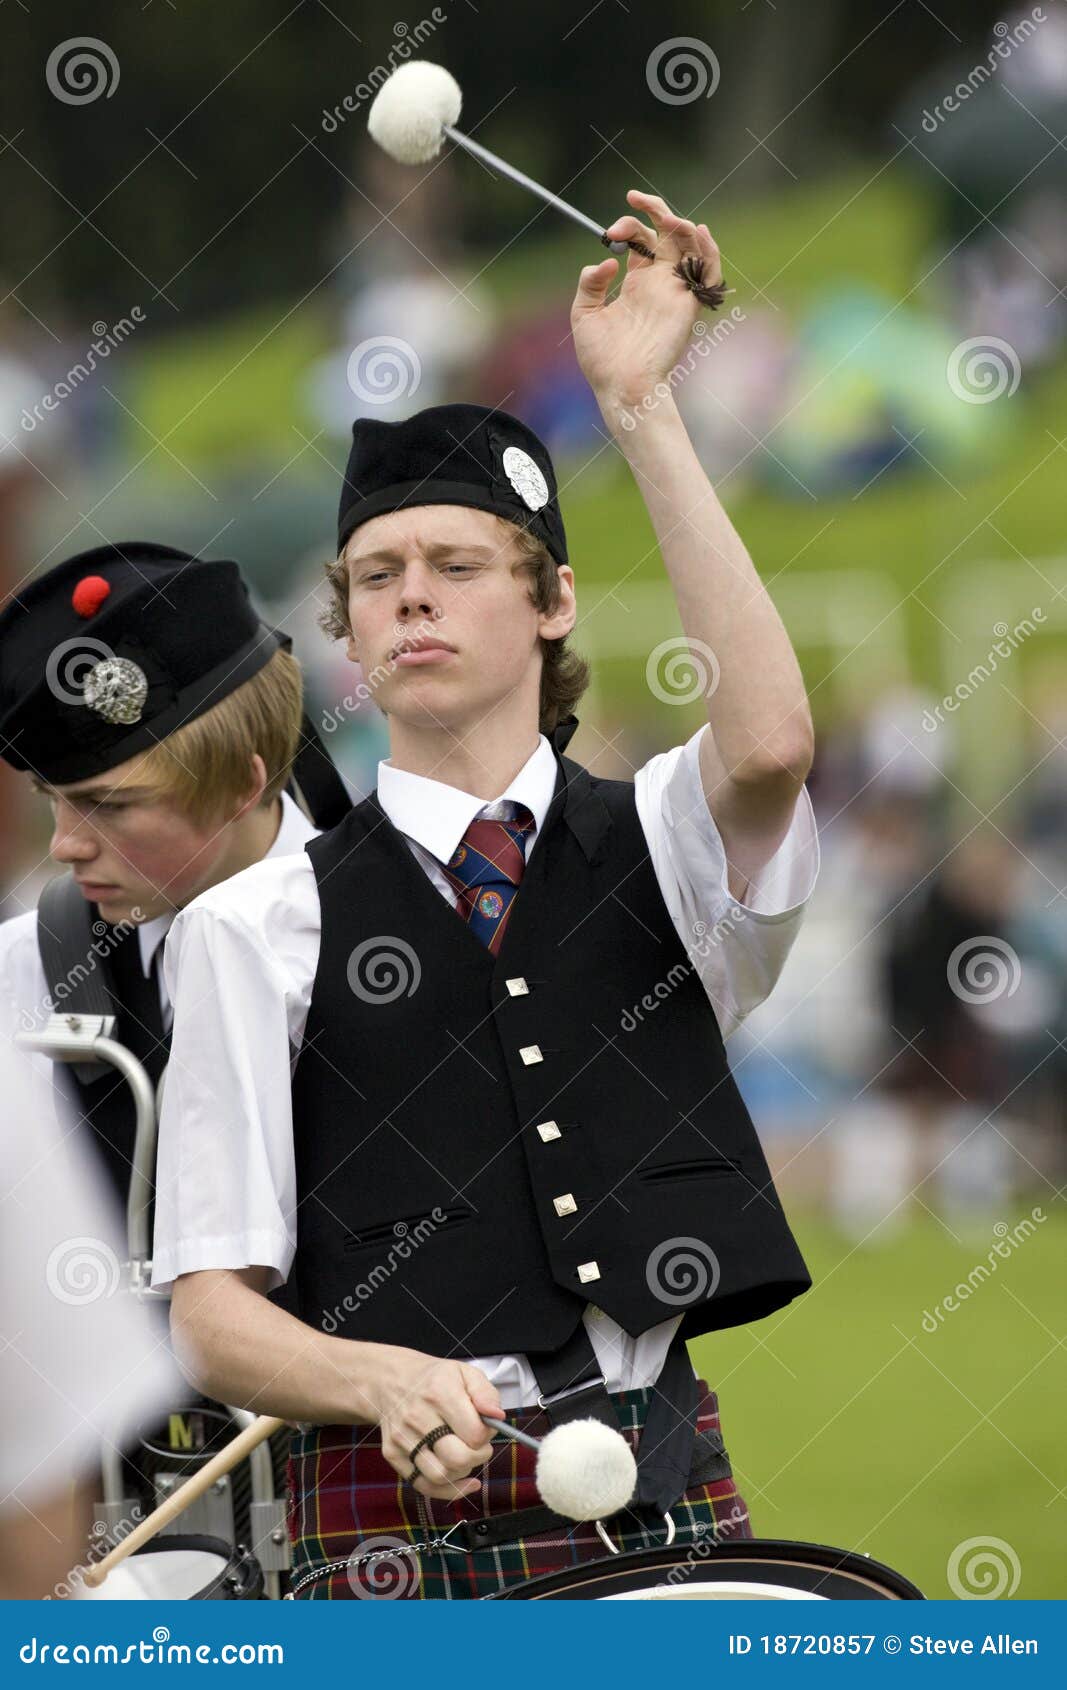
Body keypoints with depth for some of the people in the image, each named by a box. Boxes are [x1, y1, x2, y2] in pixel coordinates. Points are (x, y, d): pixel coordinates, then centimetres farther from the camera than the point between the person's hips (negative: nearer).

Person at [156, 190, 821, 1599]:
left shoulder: (659, 844, 10)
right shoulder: (261, 928, 4)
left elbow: (771, 744, -15)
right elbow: (210, 1314, 0)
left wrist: (640, 406, -14)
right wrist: (381, 1379, -22)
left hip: (662, 1488, 2)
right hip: (400, 1514, -2)